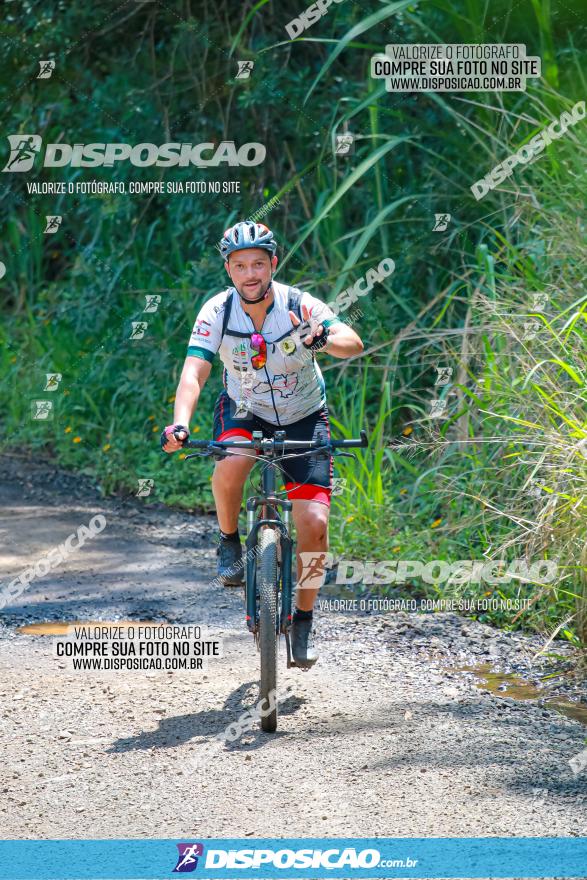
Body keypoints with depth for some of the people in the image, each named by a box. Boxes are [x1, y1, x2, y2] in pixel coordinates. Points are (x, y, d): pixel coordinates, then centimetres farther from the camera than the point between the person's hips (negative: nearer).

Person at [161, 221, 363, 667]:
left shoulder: (300, 306, -22)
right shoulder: (217, 312, -19)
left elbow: (353, 343, -34)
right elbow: (194, 372, -27)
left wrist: (325, 339, -58)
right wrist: (180, 423, -46)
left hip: (303, 417, 0)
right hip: (245, 412, 0)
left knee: (314, 523, -14)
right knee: (230, 465, -36)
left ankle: (303, 620, 8)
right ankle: (230, 542, -6)